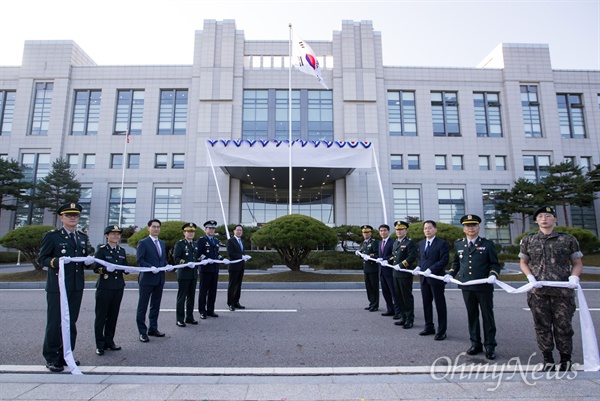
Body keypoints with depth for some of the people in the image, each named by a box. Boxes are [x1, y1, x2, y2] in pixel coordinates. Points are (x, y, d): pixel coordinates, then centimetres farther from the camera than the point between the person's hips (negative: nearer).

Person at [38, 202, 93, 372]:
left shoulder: (83, 237, 14)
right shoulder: (51, 236, -2)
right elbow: (42, 258, -4)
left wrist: (88, 261, -2)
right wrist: (56, 261, -23)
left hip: (77, 287, 5)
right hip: (57, 286, -5)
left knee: (71, 322, 12)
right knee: (54, 323, 3)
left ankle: (66, 355, 25)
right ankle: (52, 358, 17)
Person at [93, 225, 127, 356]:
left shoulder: (122, 251, 13)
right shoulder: (101, 250, -2)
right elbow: (96, 268, -8)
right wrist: (106, 269, -26)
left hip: (118, 287, 5)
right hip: (104, 287, -5)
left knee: (113, 315, 10)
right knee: (101, 316, 2)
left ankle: (109, 341, 22)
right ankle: (100, 344, 12)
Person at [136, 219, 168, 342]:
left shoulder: (162, 243, 15)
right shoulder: (143, 243, -5)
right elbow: (139, 260, -12)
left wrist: (167, 265, 0)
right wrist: (150, 267, -24)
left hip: (159, 279, 7)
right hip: (147, 279, -6)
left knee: (156, 305, 15)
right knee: (143, 306, 4)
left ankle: (153, 328, 27)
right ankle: (142, 332, 12)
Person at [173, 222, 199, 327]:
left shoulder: (195, 244, 15)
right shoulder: (180, 244, -5)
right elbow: (176, 258, -11)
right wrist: (186, 263, -22)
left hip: (194, 274, 6)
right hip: (183, 274, -6)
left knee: (191, 296, 12)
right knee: (182, 297, 1)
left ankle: (189, 317, 22)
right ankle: (179, 319, 10)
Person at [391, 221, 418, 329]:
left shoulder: (410, 243, -9)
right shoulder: (395, 242, 17)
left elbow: (412, 256, -19)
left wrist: (402, 265, -22)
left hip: (405, 274, -8)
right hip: (396, 274, 8)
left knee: (407, 297, 1)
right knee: (399, 297, 13)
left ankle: (410, 319, 12)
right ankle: (403, 317, 25)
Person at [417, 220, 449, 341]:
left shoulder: (442, 244, -8)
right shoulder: (421, 243, 13)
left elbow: (444, 260, -14)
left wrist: (431, 269, -20)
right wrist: (419, 267, 2)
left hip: (436, 278, -6)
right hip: (424, 278, 6)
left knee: (440, 305, 3)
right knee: (426, 304, 13)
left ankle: (441, 331, 13)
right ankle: (429, 327, 26)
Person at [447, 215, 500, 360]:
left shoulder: (487, 244, -2)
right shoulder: (458, 244, 7)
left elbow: (495, 264, 0)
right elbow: (456, 262, 19)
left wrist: (493, 274, -18)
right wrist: (450, 274, 6)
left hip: (484, 287, -3)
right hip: (467, 287, 3)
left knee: (487, 316, 7)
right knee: (472, 316, 11)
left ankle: (490, 346, 20)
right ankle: (476, 344, 24)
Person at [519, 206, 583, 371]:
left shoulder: (568, 239, 4)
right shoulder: (528, 240, 6)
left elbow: (578, 263, 7)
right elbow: (523, 263, 12)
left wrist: (574, 277, -12)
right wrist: (530, 277, -6)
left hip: (563, 291, -1)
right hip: (537, 291, 1)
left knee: (563, 325, 7)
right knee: (542, 326, 7)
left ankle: (565, 360, 24)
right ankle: (548, 359, 21)